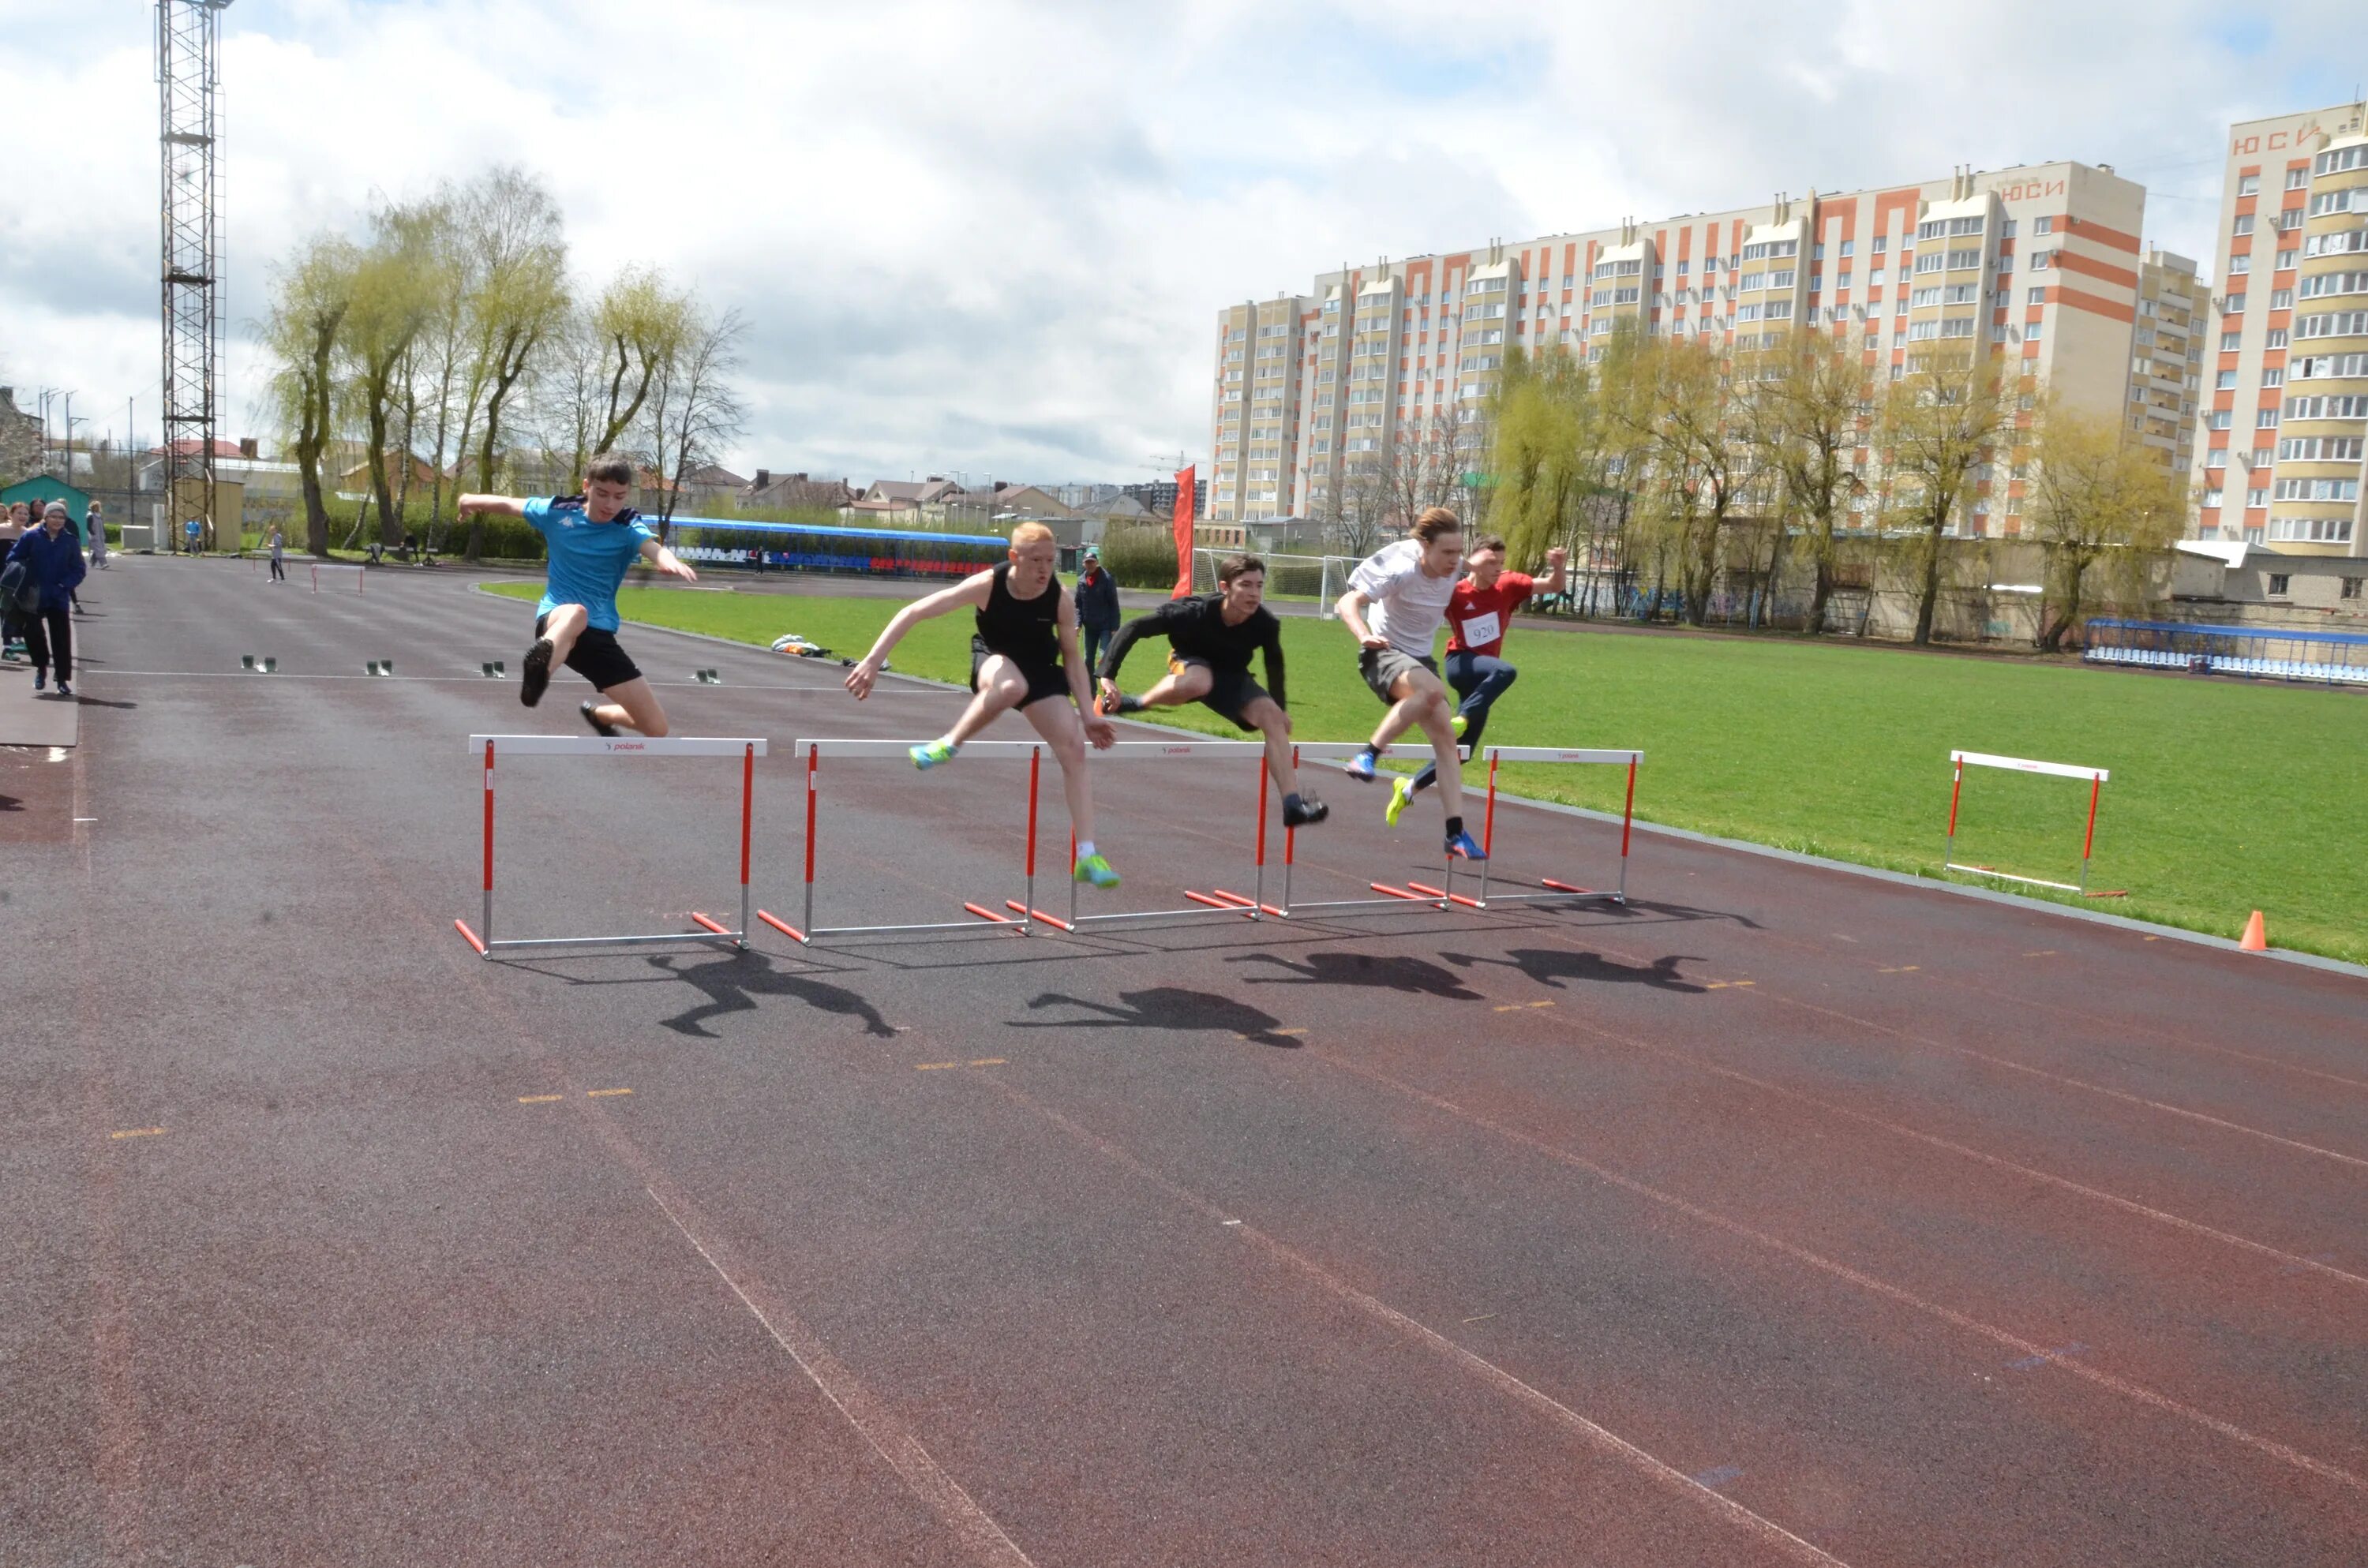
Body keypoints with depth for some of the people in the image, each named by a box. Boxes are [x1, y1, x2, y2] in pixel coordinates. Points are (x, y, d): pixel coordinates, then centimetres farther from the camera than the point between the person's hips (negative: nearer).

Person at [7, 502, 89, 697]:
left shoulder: (71, 541, -1)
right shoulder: (32, 537, -3)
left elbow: (78, 570, 1)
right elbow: (14, 558, 1)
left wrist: (63, 585, -14)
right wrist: (22, 579, -13)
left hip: (59, 598, 0)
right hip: (33, 597, 0)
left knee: (61, 638, -2)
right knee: (32, 633, 2)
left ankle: (63, 680, 4)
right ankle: (41, 668, 27)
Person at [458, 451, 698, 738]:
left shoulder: (629, 528, -9)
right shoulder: (558, 511, -4)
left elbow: (653, 548, -34)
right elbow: (508, 505, 17)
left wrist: (670, 561, -56)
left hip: (599, 633, 2)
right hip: (556, 618, -2)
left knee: (656, 726, 0)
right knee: (576, 613, -42)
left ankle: (597, 713, 33)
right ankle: (538, 671, -71)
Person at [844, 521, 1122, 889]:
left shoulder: (1061, 599, -20)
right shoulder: (987, 585, -27)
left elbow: (1072, 656, -5)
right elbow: (914, 612, -25)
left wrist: (1088, 714, -12)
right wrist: (873, 661, -29)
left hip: (1041, 669, 3)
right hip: (994, 658, -3)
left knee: (1074, 750, -10)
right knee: (1011, 687, -41)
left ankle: (1087, 856, -5)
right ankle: (948, 745, -17)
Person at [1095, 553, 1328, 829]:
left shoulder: (1266, 625, -25)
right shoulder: (1195, 612, -35)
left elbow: (1274, 662, -2)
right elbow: (1134, 628, -31)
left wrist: (1280, 708, 7)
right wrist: (1107, 675, -37)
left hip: (1231, 675, 4)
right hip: (1190, 662, -4)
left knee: (1273, 717, -14)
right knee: (1198, 682, -40)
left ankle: (1293, 804, -10)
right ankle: (1133, 704, -14)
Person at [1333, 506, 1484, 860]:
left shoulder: (1453, 568, -4)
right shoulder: (1401, 570, -23)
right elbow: (1348, 602, -29)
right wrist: (1365, 635, -45)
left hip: (1420, 659, 7)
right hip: (1383, 655, -7)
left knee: (1446, 737, -5)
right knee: (1432, 689, -37)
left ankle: (1456, 833, -3)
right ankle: (1368, 756, -25)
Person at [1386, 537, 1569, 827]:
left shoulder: (1508, 585, -4)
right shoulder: (1454, 592, -12)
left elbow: (1554, 587, 0)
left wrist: (1558, 566, -23)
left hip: (1483, 680, 5)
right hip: (1461, 664, -5)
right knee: (1505, 671, -39)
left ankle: (1409, 788, 23)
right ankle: (1461, 720, -30)